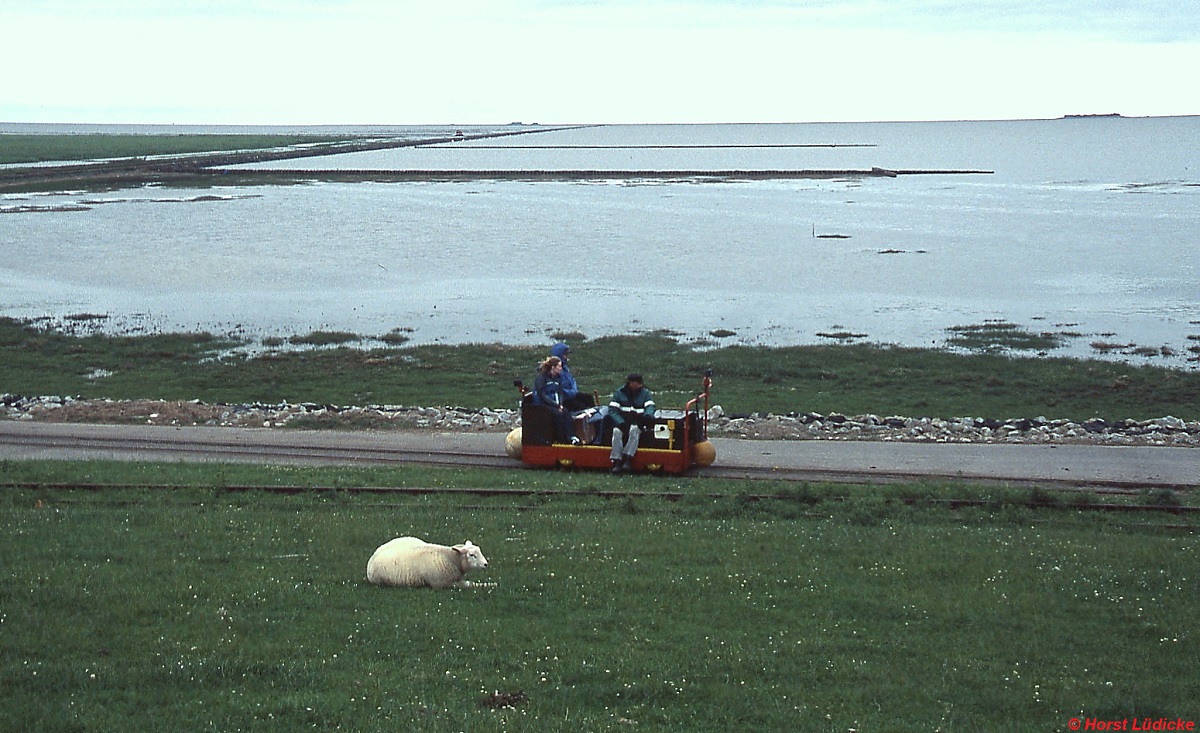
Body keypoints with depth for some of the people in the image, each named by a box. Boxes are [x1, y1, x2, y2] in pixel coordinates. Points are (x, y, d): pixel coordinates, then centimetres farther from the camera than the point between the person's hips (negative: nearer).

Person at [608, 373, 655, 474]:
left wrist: (648, 415, -31)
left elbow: (650, 406, -6)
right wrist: (621, 423, -16)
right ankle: (616, 461, -36)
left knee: (634, 429, -35)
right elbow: (612, 410, 0)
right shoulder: (619, 393, 9)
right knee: (616, 431, -31)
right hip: (621, 421, 1)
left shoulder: (645, 393, 11)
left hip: (638, 421, -1)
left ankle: (628, 460, -41)